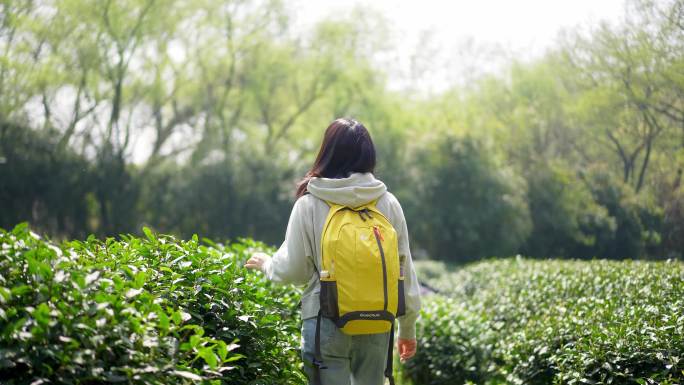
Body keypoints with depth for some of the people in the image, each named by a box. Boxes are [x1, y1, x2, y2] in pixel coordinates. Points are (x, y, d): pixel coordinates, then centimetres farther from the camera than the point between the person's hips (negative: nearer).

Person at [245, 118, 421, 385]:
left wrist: (266, 264, 24)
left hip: (326, 321, -2)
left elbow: (293, 270, 1)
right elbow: (404, 269, 7)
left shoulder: (309, 204, -4)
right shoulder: (388, 203, 2)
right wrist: (407, 328, 18)